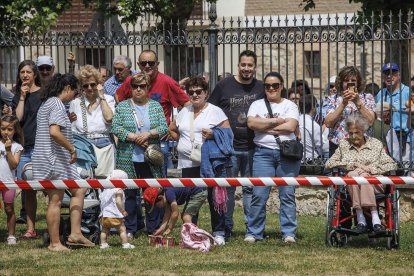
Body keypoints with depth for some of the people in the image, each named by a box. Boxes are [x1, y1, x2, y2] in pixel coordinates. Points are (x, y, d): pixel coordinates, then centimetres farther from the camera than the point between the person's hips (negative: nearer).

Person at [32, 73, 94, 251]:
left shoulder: (47, 104, 17)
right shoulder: (57, 104, -14)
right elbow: (54, 132, -26)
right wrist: (72, 149, -18)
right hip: (54, 158, -11)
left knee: (78, 190, 14)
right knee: (56, 200, -5)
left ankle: (75, 233, 11)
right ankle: (55, 243, -1)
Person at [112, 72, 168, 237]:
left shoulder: (156, 106, 10)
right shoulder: (122, 107, 5)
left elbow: (164, 128, 2)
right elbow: (116, 128, -5)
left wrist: (148, 134, -14)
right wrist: (135, 138, -13)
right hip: (128, 160, -1)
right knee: (129, 194, 2)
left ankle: (154, 228, 9)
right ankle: (130, 229, 9)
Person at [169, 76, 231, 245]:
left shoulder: (215, 111, 1)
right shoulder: (184, 112, 17)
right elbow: (172, 129, 30)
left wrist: (214, 134, -20)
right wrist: (182, 141, 15)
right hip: (188, 163, 5)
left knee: (214, 198, -6)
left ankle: (218, 233, 0)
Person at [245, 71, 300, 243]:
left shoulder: (289, 106, 11)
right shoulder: (257, 105, 15)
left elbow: (291, 126, -7)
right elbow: (251, 123, -4)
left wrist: (264, 125, -5)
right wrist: (276, 121, -5)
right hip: (264, 153, 0)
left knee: (287, 194, -1)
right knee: (259, 194, -6)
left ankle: (289, 233, 2)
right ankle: (253, 232, 0)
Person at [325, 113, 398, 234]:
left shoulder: (376, 144, 17)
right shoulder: (344, 145, 19)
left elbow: (392, 165, 8)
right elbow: (329, 164, 6)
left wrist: (371, 169, -8)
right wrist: (353, 165, -4)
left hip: (374, 185, -1)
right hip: (350, 185, 1)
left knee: (364, 176, -35)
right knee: (353, 174, -34)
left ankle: (375, 217, -48)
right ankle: (360, 219, -43)